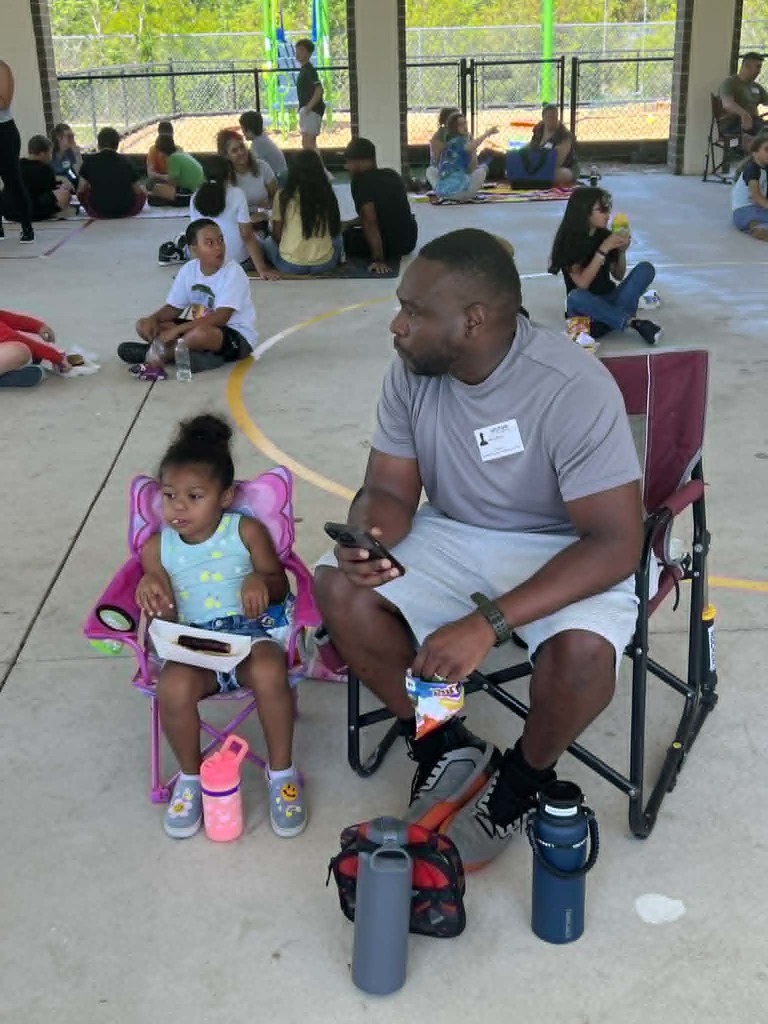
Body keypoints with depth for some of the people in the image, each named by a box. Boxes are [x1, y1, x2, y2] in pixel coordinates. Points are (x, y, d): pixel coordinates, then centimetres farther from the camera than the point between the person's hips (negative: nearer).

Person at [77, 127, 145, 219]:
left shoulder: (90, 160, 2)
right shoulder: (125, 161, 6)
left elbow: (81, 190, 5)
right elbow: (138, 191, 8)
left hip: (99, 211, -1)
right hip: (126, 211, 1)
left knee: (83, 192, 27)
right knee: (142, 193, 29)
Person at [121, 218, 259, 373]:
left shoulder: (233, 272, -20)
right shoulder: (188, 270, -1)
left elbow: (220, 318, -29)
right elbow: (174, 307, 8)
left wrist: (177, 330, -30)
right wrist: (153, 319, -14)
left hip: (238, 337, -7)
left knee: (201, 333, -39)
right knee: (145, 325, -2)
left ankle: (164, 352, -13)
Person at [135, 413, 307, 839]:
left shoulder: (247, 531, 1)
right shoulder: (157, 548, 7)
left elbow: (280, 585, 6)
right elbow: (166, 616, 10)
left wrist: (261, 581, -18)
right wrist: (150, 590, -12)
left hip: (250, 633, -1)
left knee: (269, 672, -36)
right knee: (172, 688, -33)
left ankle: (281, 772, -10)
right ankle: (190, 776, -2)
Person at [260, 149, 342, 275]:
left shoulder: (283, 196, -7)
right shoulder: (328, 195, -2)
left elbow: (276, 235, 1)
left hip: (290, 265, -1)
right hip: (324, 264, 1)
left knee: (268, 242, 30)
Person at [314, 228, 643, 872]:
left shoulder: (572, 388, -27)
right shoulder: (413, 373, -10)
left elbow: (617, 543, -28)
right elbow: (389, 491, -2)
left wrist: (490, 622, -37)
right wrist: (368, 540, -29)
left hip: (562, 550, -4)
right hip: (453, 536, 5)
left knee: (581, 652, -34)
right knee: (339, 589, -19)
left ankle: (525, 777, 1)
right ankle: (447, 748, 1)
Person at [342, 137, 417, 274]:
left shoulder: (359, 181, -15)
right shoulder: (392, 174, 11)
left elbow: (369, 220, -26)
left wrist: (378, 259, -27)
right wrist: (348, 224, 31)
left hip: (390, 244, -9)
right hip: (409, 241, 9)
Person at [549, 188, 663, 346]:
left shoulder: (605, 235, 2)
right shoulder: (569, 240, -12)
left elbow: (618, 276, 10)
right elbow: (582, 283, -22)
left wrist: (622, 251, -8)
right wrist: (603, 249, -24)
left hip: (608, 300, 5)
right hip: (586, 307, -5)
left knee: (646, 268, -15)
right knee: (575, 297, -40)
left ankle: (608, 321, -30)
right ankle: (634, 321, -32)